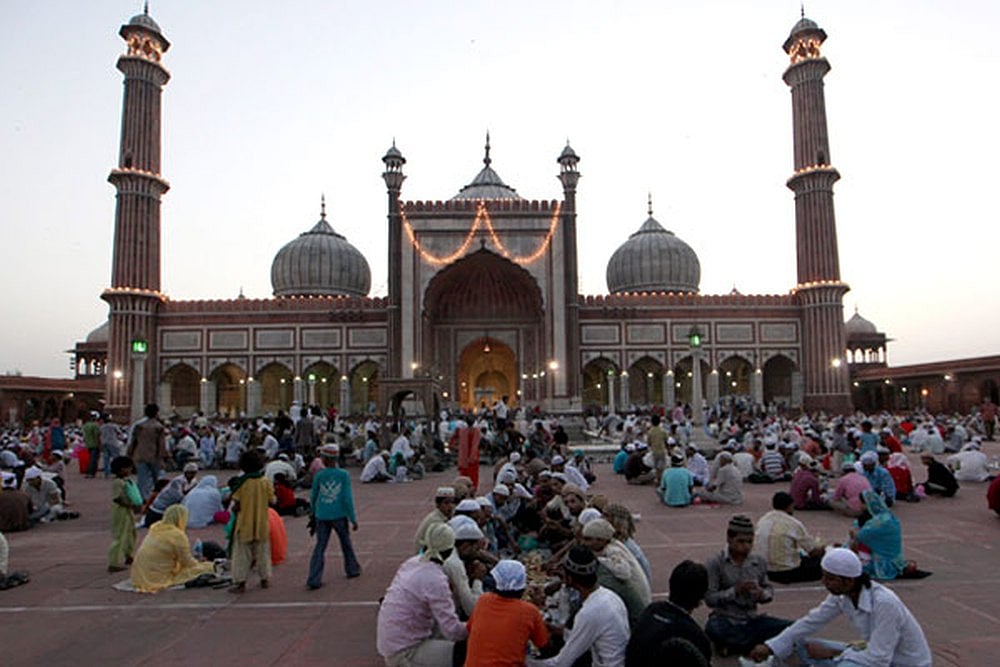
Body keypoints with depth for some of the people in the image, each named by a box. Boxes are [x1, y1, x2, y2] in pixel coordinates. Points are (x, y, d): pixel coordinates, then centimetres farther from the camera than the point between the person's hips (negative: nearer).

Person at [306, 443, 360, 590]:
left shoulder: (319, 476, -5)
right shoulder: (344, 475, -7)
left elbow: (313, 497, 7)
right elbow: (348, 498, -8)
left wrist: (313, 512, 25)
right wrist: (353, 519, -2)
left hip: (322, 516, 0)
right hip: (339, 515, 0)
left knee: (320, 546, 6)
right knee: (346, 543, 20)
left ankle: (314, 580, -1)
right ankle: (352, 569, 35)